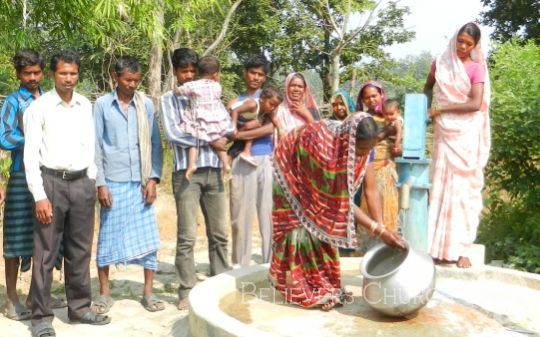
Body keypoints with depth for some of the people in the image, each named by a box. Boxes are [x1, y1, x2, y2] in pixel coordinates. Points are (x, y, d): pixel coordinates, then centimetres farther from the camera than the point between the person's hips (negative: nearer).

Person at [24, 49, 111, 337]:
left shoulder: (86, 106, 9)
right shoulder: (39, 107, -4)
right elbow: (30, 155, -6)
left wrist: (92, 182, 9)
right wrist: (39, 196, -11)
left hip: (82, 183, 4)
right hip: (52, 182, -4)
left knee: (80, 250, 11)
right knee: (45, 253, 1)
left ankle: (79, 307, 24)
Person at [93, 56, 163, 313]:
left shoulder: (146, 104, 4)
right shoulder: (102, 104, 0)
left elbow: (155, 143, 5)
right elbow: (96, 146, 0)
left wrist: (153, 178, -3)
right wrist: (100, 183, -5)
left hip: (141, 182, 2)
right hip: (113, 182, -1)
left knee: (148, 237, 4)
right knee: (107, 237, 6)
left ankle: (148, 292, 16)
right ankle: (104, 293, 21)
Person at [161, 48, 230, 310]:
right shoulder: (169, 99, 4)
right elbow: (173, 134, -10)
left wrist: (219, 138, -14)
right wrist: (209, 141, -11)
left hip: (213, 171, 4)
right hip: (186, 173, -4)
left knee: (219, 234, 9)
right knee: (187, 236, -1)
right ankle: (186, 291, 10)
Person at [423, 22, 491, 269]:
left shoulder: (476, 68, -2)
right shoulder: (440, 63, 7)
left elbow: (476, 104, -13)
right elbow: (428, 87, 23)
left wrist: (441, 109, -12)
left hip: (466, 134, -2)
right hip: (444, 132, 3)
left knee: (463, 187, -3)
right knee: (441, 185, 1)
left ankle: (460, 248, 0)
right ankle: (439, 246, 6)